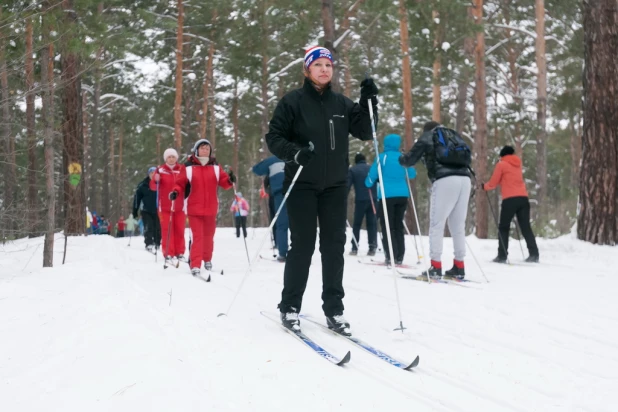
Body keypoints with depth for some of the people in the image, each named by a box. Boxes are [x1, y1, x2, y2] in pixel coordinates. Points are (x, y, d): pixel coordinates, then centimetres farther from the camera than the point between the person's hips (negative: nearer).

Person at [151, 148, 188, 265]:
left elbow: (183, 183, 2)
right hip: (165, 206, -1)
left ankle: (180, 253, 16)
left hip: (179, 205, 2)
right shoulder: (160, 170, -1)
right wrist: (156, 181, -22)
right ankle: (168, 254, 2)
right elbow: (153, 187, -3)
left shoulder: (182, 169, 3)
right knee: (167, 230, -2)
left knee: (179, 229, 7)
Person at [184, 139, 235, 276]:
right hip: (194, 208, -3)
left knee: (209, 236, 16)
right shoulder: (189, 167, -3)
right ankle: (195, 265, -11)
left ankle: (207, 260, 35)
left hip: (211, 208, 3)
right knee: (198, 236, -11)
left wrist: (230, 180, -18)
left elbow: (223, 181, 2)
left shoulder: (215, 166, 5)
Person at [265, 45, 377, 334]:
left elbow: (364, 132, 6)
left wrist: (368, 102, -6)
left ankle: (334, 310, 12)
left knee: (334, 247, 4)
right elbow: (274, 137, -3)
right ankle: (290, 307, 11)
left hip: (335, 186, 4)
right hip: (302, 184, -4)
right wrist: (294, 152, -21)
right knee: (303, 245, -2)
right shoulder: (293, 101, -2)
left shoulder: (342, 104, 9)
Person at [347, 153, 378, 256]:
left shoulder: (352, 170, 6)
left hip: (360, 200, -2)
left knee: (356, 224, 5)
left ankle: (354, 248, 1)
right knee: (372, 224, 4)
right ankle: (372, 247, -3)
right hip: (373, 200, 2)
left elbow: (347, 186, -2)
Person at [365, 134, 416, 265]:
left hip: (387, 196, -4)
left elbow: (372, 175, 1)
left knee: (387, 226, 0)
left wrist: (369, 184, 23)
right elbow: (412, 174, 21)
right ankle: (399, 257, 9)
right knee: (399, 226, 12)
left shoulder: (382, 157, -4)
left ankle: (391, 257, -8)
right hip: (402, 195, 4)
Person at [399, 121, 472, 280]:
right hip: (465, 179, 5)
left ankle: (436, 266, -7)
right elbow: (467, 158, 31)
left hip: (445, 180, -5)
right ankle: (459, 267, 9)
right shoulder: (454, 135, 29)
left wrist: (401, 158, 35)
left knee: (437, 224, -1)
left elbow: (410, 160, 13)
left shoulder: (427, 137, 14)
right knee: (458, 225, 10)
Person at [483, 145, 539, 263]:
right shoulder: (518, 164, 22)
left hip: (510, 199, -5)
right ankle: (534, 254, -1)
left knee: (503, 228, 3)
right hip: (523, 198, 5)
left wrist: (484, 187, 25)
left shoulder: (501, 164, 4)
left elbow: (493, 183, 8)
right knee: (526, 227, 6)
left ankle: (502, 256, -3)